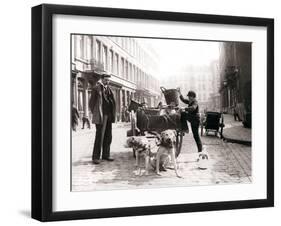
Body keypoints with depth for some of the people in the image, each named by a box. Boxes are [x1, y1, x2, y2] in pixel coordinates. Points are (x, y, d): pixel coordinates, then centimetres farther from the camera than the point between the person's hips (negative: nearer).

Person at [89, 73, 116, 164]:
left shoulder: (109, 90, 16)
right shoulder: (97, 88, -4)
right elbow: (91, 103, -4)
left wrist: (112, 114, 13)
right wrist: (96, 113, -4)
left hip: (109, 116, 7)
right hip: (101, 116, -7)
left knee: (108, 136, 9)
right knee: (100, 136, -9)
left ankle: (106, 155, 18)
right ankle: (95, 157, -4)